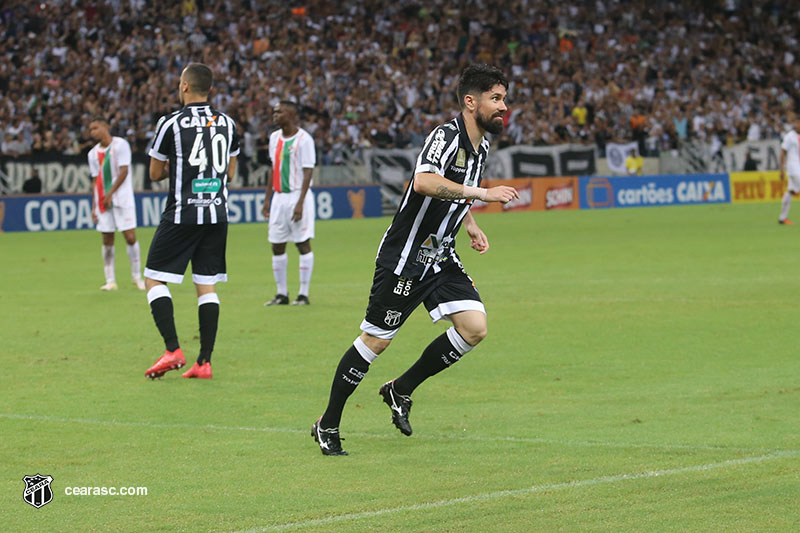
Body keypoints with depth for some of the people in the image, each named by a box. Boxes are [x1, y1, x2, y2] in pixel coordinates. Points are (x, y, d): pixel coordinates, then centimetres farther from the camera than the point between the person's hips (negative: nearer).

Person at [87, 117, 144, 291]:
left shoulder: (120, 145, -3)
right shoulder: (94, 153, 13)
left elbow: (123, 171, -10)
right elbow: (96, 181, 15)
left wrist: (110, 193, -15)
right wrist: (94, 207, 10)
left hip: (122, 198, -4)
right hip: (103, 201, 4)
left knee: (130, 237, -7)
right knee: (107, 240, 1)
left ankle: (137, 276, 5)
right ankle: (110, 280, 6)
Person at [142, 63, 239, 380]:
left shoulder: (171, 123, -8)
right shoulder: (227, 123, 7)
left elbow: (155, 174, 1)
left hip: (182, 214, -5)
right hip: (217, 215, 5)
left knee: (154, 279, 4)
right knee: (206, 286, 8)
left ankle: (172, 350, -9)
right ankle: (205, 362, 4)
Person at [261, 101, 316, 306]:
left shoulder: (304, 139, -10)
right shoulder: (274, 138, 11)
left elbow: (307, 173, -13)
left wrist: (300, 203, -19)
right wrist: (267, 199, 15)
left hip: (298, 195, -7)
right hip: (279, 197, 7)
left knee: (303, 244, -3)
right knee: (277, 246, 5)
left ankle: (303, 294, 1)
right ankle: (282, 293, 13)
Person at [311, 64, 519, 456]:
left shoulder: (480, 148, 9)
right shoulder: (446, 136, -19)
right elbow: (424, 182, -40)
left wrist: (472, 228, 14)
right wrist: (482, 193, -39)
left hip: (440, 258, 8)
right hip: (405, 258, -8)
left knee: (474, 327, -7)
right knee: (376, 340, -1)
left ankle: (401, 391, 11)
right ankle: (327, 425, 13)